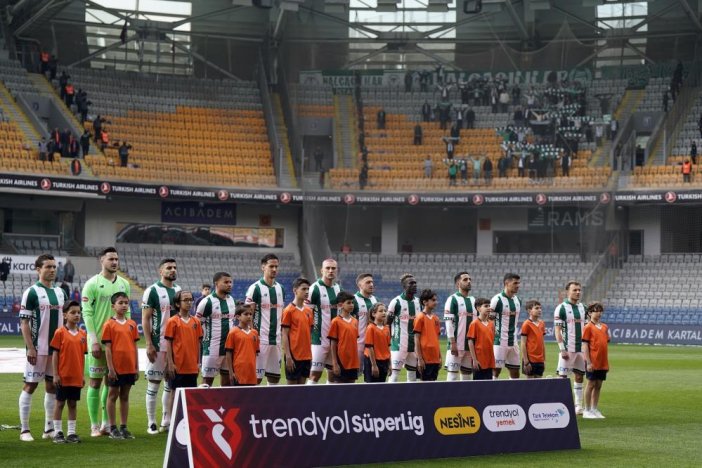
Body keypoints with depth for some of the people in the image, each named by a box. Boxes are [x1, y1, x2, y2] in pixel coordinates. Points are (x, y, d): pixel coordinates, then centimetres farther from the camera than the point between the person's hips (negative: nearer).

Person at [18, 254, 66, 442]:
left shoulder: (60, 292, 12)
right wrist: (30, 348, -15)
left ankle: (49, 428, 16)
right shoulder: (31, 292, -7)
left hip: (57, 348, 6)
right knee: (30, 385, -2)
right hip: (38, 348, -6)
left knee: (52, 386, 9)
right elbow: (24, 322, -9)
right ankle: (24, 430, 2)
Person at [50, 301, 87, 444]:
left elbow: (83, 355, 10)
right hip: (63, 376, -4)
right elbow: (55, 354, -6)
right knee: (60, 403, 4)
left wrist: (82, 375, 9)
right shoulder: (60, 333, -7)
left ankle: (71, 432, 16)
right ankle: (58, 432, 10)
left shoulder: (82, 334, 6)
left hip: (77, 376, 4)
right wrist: (55, 374, -9)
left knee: (73, 404, 10)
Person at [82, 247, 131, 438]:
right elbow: (87, 313, -8)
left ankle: (107, 423, 14)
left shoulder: (124, 284, 11)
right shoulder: (92, 284, -5)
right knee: (96, 382, 0)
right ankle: (94, 426, 4)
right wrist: (94, 340, -14)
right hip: (99, 341, -5)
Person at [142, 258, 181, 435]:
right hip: (158, 345, -6)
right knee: (153, 383, -1)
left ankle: (167, 422, 17)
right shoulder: (152, 291, -6)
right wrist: (149, 344, -15)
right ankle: (151, 423, 4)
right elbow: (145, 319, -8)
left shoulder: (180, 291, 12)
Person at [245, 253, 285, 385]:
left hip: (277, 339, 6)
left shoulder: (280, 288, 13)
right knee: (256, 377, -7)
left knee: (275, 376, 8)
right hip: (261, 339, -6)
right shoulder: (255, 288, -6)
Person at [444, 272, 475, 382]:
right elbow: (448, 322, -11)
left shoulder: (473, 300, 16)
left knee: (467, 373, 8)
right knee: (452, 373, -8)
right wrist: (453, 343, -17)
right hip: (457, 344, -7)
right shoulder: (453, 299, -5)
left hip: (470, 344, 7)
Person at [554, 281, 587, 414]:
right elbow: (557, 330, -10)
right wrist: (562, 349, -16)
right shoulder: (561, 308, -7)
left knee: (579, 376, 8)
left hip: (580, 349, 6)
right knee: (563, 377, -4)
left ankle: (578, 406, 14)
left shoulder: (582, 307, 11)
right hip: (567, 349, -6)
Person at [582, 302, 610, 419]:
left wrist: (607, 362, 13)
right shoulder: (588, 327, -7)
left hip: (603, 363, 6)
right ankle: (587, 411, 7)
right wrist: (588, 362, -14)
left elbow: (605, 343, 16)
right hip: (593, 363, -6)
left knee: (598, 385, 9)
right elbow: (585, 346, -9)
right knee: (591, 384, 0)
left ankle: (594, 409, 16)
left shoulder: (604, 327, 12)